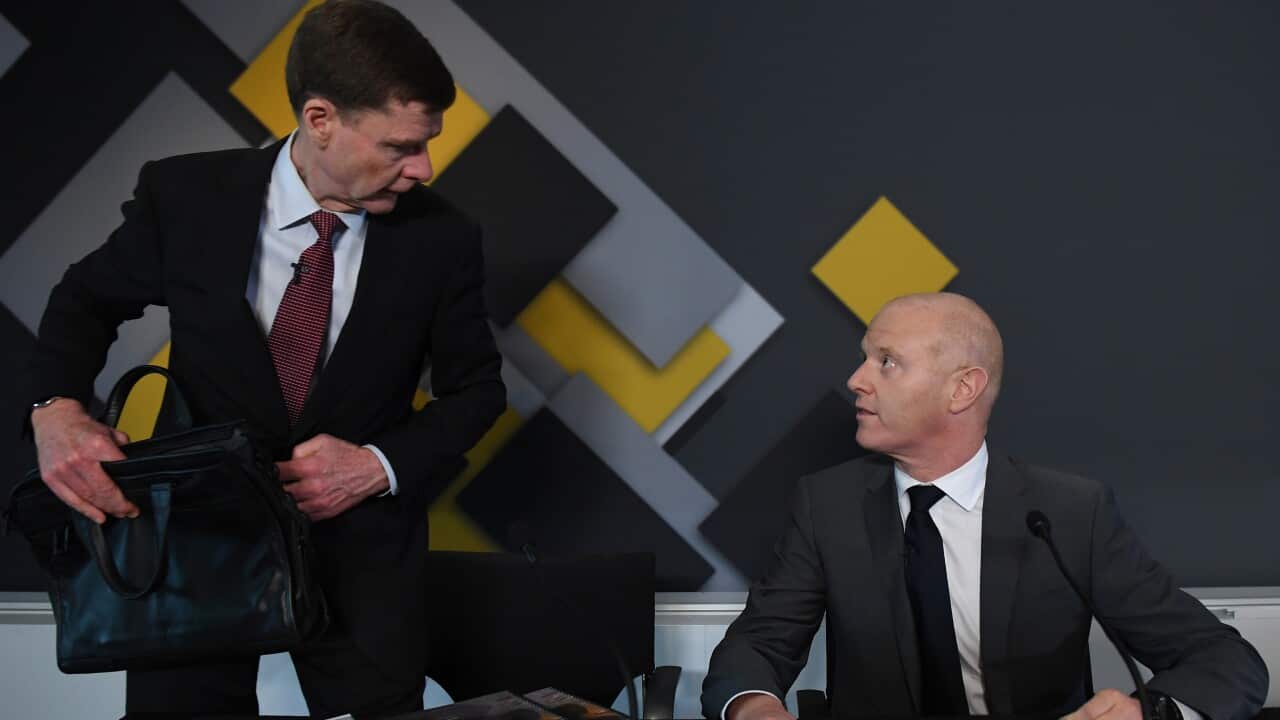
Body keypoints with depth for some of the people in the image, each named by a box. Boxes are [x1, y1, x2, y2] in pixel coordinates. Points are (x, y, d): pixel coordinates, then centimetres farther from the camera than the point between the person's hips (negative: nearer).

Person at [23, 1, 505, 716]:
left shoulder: (442, 236, -10)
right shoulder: (185, 195, -11)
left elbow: (476, 387, 2)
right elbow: (87, 300, 6)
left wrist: (379, 466, -15)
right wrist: (58, 409, -14)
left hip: (360, 536, 0)